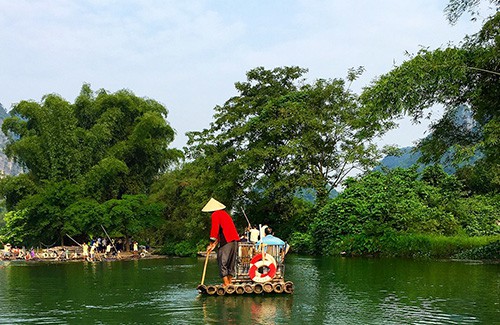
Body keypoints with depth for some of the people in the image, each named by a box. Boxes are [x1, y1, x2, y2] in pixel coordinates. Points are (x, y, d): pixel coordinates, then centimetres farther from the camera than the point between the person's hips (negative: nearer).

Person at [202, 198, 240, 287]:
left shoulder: (215, 214, -2)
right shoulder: (224, 213, 25)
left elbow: (214, 229, -9)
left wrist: (211, 243, -1)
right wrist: (215, 244, 24)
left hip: (227, 241, -9)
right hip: (235, 240, 9)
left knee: (222, 261, -4)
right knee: (231, 262, 13)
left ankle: (226, 284, -7)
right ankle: (229, 282, 16)